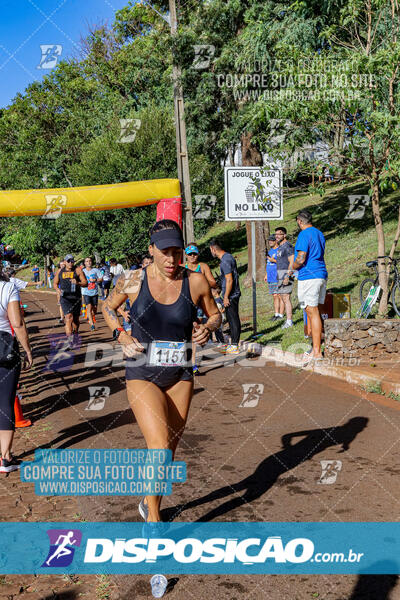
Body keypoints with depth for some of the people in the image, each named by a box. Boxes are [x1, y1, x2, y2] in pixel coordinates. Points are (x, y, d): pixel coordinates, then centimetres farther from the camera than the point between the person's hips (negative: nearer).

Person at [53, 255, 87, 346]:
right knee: (69, 317, -15)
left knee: (75, 319, 11)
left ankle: (75, 334, 34)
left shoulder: (78, 270, 1)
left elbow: (86, 283, -4)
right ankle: (70, 338, -20)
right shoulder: (60, 271, 10)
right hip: (65, 298, 0)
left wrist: (78, 283, -24)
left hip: (76, 298, 0)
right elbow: (55, 283, 20)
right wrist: (58, 290, -2)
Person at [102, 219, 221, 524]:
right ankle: (153, 518, 4)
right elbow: (108, 307, 11)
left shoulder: (196, 282, -6)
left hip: (180, 376, 3)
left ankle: (149, 502, 39)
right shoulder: (132, 280, -8)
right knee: (160, 447, -16)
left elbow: (215, 314, 11)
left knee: (170, 449, 13)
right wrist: (122, 336, -5)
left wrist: (207, 329, -11)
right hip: (142, 375, -2)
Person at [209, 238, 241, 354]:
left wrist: (226, 297, -18)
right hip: (234, 293, 10)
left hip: (230, 295, -10)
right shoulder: (228, 256, 12)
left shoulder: (225, 261, -19)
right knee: (232, 319, 16)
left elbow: (229, 280, -23)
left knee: (233, 319, -4)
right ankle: (233, 343, 25)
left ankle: (234, 346, 1)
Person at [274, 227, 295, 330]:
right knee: (283, 297, 10)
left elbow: (292, 262, -18)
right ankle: (288, 320, 14)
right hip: (280, 274, 10)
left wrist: (287, 277, -24)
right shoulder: (279, 247, 18)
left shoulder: (288, 246, -13)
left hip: (286, 273, -10)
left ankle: (289, 321, -12)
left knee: (286, 298, -12)